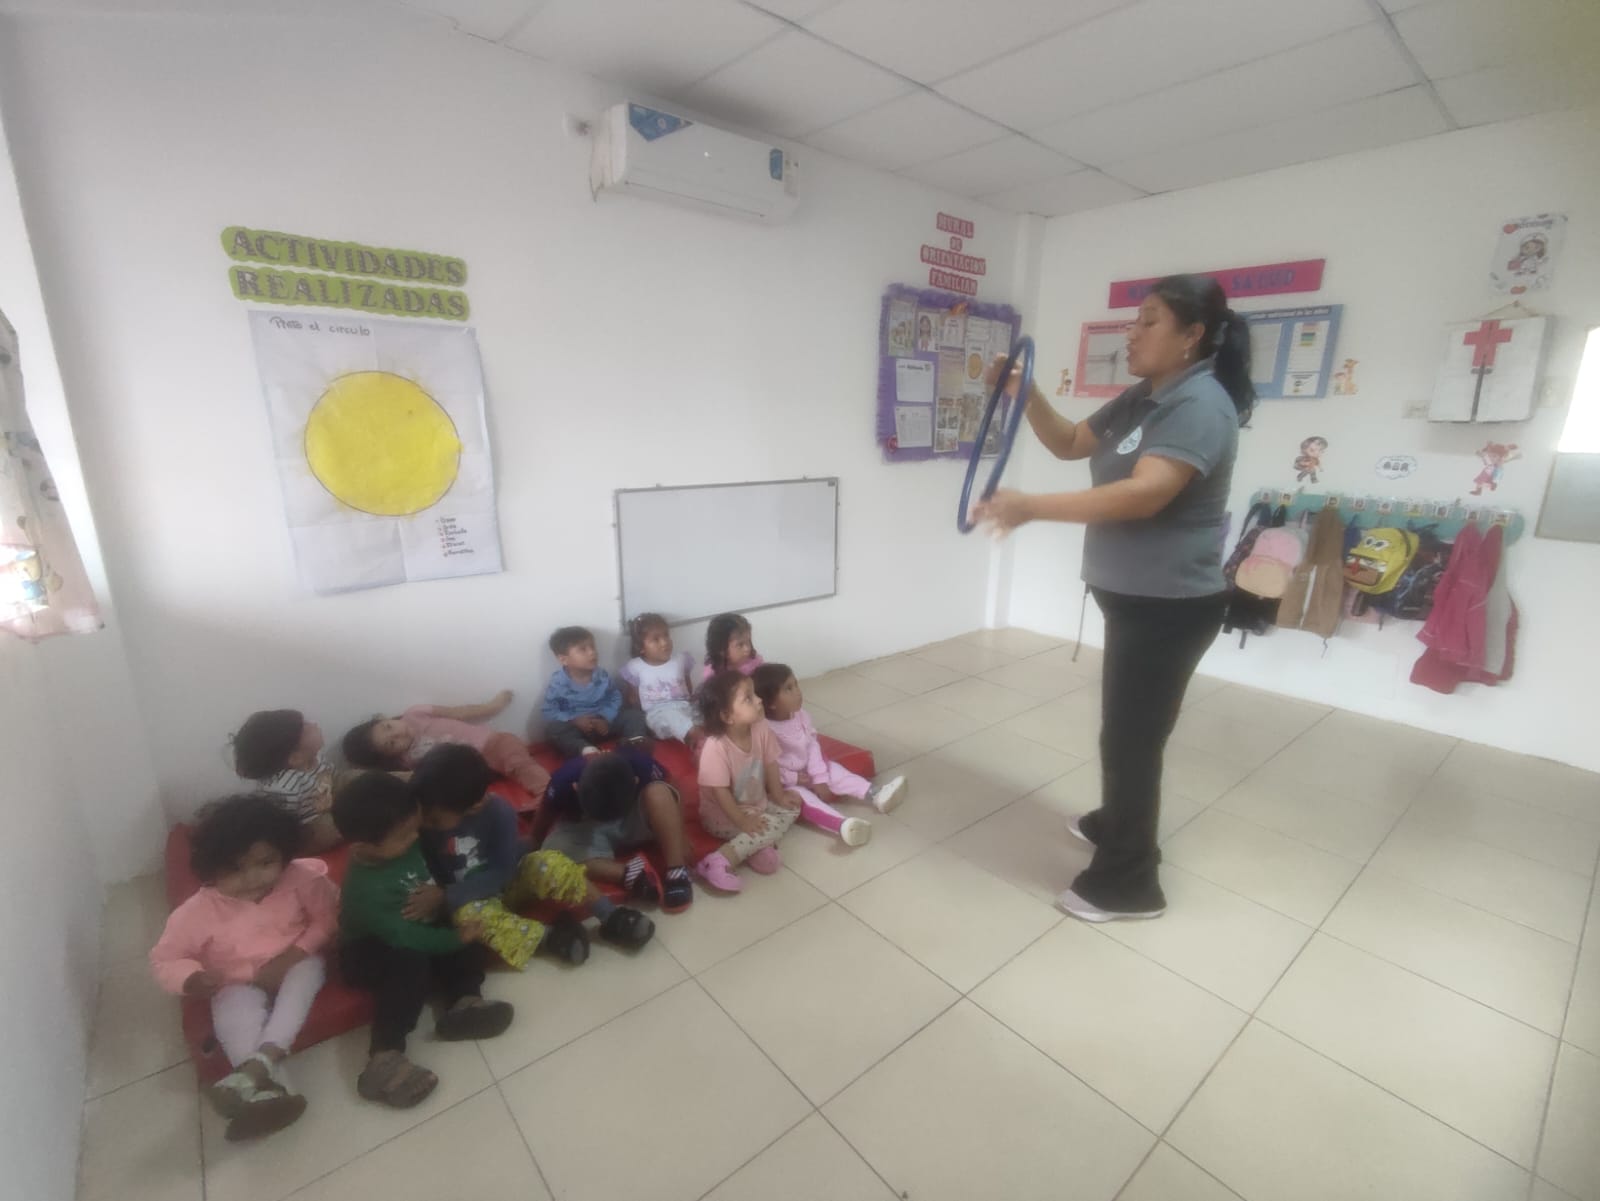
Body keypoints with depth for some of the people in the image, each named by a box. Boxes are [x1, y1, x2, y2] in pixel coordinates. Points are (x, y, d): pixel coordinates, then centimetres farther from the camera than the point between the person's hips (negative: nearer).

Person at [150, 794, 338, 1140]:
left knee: (308, 971, -32)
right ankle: (269, 1086, -43)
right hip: (239, 984, 0)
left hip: (295, 967, 0)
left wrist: (295, 953, -22)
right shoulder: (198, 911, -19)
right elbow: (164, 960, -6)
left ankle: (258, 1064, -39)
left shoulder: (301, 878, -21)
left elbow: (326, 917, -9)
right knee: (236, 1012, -32)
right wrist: (191, 978, -26)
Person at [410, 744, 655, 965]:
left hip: (511, 878, -1)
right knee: (466, 914, -35)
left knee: (549, 864, -33)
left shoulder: (498, 813, -26)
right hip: (466, 897, 1)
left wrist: (446, 896, -30)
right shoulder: (420, 821, -20)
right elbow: (424, 869, -6)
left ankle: (611, 917, -20)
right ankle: (548, 936, -22)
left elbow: (501, 872, -23)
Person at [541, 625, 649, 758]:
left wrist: (605, 718, -13)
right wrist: (574, 720, -23)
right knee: (553, 728, -33)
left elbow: (615, 698, 4)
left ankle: (635, 742, -39)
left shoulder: (603, 675, -5)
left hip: (603, 723, 3)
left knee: (635, 715, -11)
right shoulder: (558, 682, -14)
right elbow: (549, 711, -10)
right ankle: (586, 749, -53)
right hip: (575, 726, -3)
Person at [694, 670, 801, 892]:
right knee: (773, 825, -22)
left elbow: (770, 765, 0)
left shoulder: (760, 729, -13)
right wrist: (742, 821, -24)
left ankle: (758, 845, -11)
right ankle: (719, 862, -25)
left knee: (791, 807, 3)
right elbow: (721, 792, -26)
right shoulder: (716, 748, -31)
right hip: (722, 814, -8)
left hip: (756, 802, 8)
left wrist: (778, 796, 2)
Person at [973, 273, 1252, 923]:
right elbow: (1070, 443, 16)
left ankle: (1127, 882, 15)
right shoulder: (1141, 399, 11)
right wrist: (1027, 396, -2)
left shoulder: (1199, 405, -20)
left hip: (1171, 605, -10)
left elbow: (1144, 495, -33)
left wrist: (1034, 507, -40)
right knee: (1128, 726, 23)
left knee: (1131, 734, -1)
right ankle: (1121, 821, 44)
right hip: (1134, 597, 10)